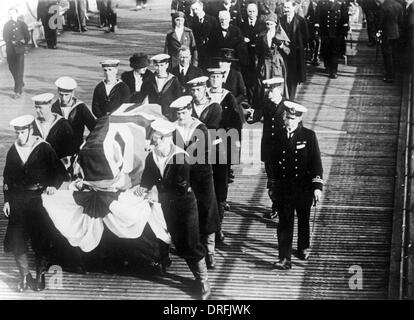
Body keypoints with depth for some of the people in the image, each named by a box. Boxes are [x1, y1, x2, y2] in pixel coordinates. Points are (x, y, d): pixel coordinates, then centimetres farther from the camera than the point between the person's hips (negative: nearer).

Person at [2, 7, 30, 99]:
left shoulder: (22, 24, 0)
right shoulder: (6, 25, 6)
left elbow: (27, 38, 3)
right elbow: (5, 37, 5)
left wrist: (20, 43, -8)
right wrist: (12, 42, -9)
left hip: (19, 50, -3)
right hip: (10, 50, 3)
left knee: (19, 70, -7)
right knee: (12, 69, 12)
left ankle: (18, 91, -6)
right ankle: (20, 84, 36)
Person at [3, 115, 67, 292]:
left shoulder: (44, 148, -4)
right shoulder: (13, 151, 9)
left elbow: (59, 171, -1)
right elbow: (7, 178, 14)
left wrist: (53, 185, -19)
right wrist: (7, 200, 8)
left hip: (38, 199, -3)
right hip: (17, 201, 4)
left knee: (40, 239, -1)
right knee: (15, 240, -2)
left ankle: (40, 275, 15)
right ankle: (24, 275, 11)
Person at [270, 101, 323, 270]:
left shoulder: (309, 136, -7)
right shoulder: (279, 136, 0)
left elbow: (316, 162, -7)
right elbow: (274, 162, 8)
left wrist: (317, 186, -12)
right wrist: (272, 185, 11)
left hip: (304, 187, -1)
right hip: (283, 187, 1)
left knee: (303, 220, 16)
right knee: (284, 222, -2)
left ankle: (303, 249, 37)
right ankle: (284, 258, 0)